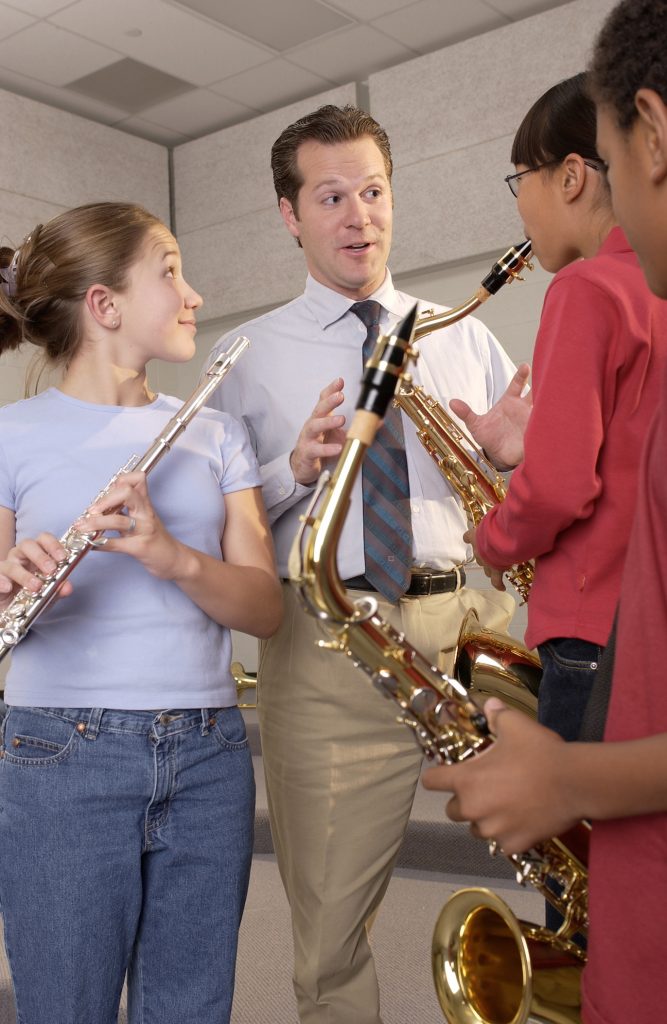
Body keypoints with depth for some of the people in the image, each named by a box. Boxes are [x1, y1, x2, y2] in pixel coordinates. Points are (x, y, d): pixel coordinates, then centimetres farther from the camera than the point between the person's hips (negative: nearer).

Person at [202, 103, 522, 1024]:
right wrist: (294, 470, -12)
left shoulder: (462, 336, 15)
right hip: (327, 648, -1)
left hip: (474, 626, 2)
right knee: (331, 935, 8)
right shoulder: (244, 355, 9)